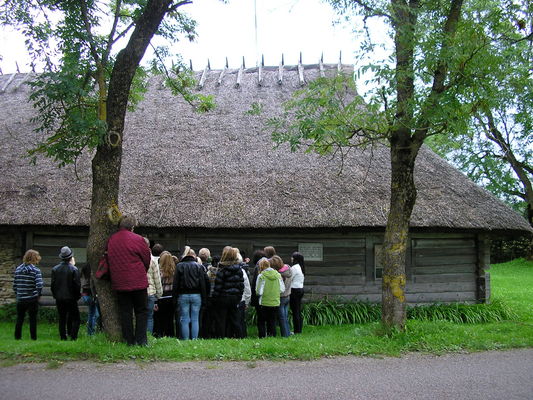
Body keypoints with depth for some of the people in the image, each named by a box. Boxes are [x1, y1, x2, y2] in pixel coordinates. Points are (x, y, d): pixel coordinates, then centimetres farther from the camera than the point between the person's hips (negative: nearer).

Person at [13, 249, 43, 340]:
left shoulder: (17, 269, 3)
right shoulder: (36, 270, -11)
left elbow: (14, 286, 5)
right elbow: (39, 285, -19)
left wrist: (18, 295, 15)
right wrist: (38, 295, -3)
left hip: (20, 299, 4)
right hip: (32, 299, -4)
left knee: (19, 318, 15)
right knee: (33, 319, 6)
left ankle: (17, 336, 21)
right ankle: (33, 337, 10)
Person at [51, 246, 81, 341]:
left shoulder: (55, 269, 1)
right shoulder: (74, 269, -11)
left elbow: (52, 285, 4)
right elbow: (77, 285, -10)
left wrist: (55, 295, 15)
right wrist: (78, 296, 4)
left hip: (59, 298, 4)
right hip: (71, 298, -4)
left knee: (62, 319, 12)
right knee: (75, 318, 4)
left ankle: (63, 337, 13)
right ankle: (73, 336, -5)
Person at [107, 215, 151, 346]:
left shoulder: (111, 240, 5)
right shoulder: (138, 239, -9)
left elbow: (110, 260, 14)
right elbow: (147, 260, 0)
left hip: (119, 283, 4)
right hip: (138, 282, -4)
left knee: (125, 312, 10)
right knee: (142, 311, 7)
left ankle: (129, 340, 13)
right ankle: (141, 340, 3)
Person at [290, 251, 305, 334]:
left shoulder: (294, 268, -15)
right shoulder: (301, 267, 13)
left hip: (295, 290, -9)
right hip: (301, 289, 9)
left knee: (295, 312, -3)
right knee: (299, 311, 13)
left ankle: (296, 330, 0)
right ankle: (299, 329, 18)